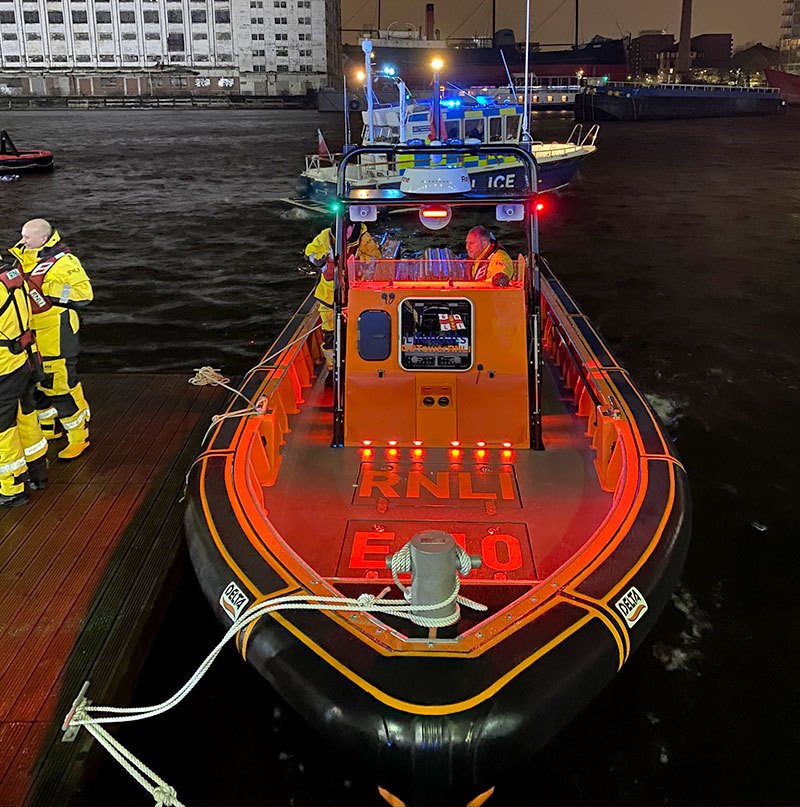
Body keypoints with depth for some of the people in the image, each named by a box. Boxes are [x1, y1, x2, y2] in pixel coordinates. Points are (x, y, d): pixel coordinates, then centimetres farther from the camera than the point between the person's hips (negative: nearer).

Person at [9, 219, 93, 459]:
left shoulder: (63, 262, -19)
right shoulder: (25, 257, 7)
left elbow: (83, 292, -25)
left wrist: (46, 290, -28)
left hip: (56, 336, -9)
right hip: (32, 334, 9)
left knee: (61, 385, -2)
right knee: (36, 384, 20)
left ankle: (79, 436, 13)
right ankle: (49, 429, 38)